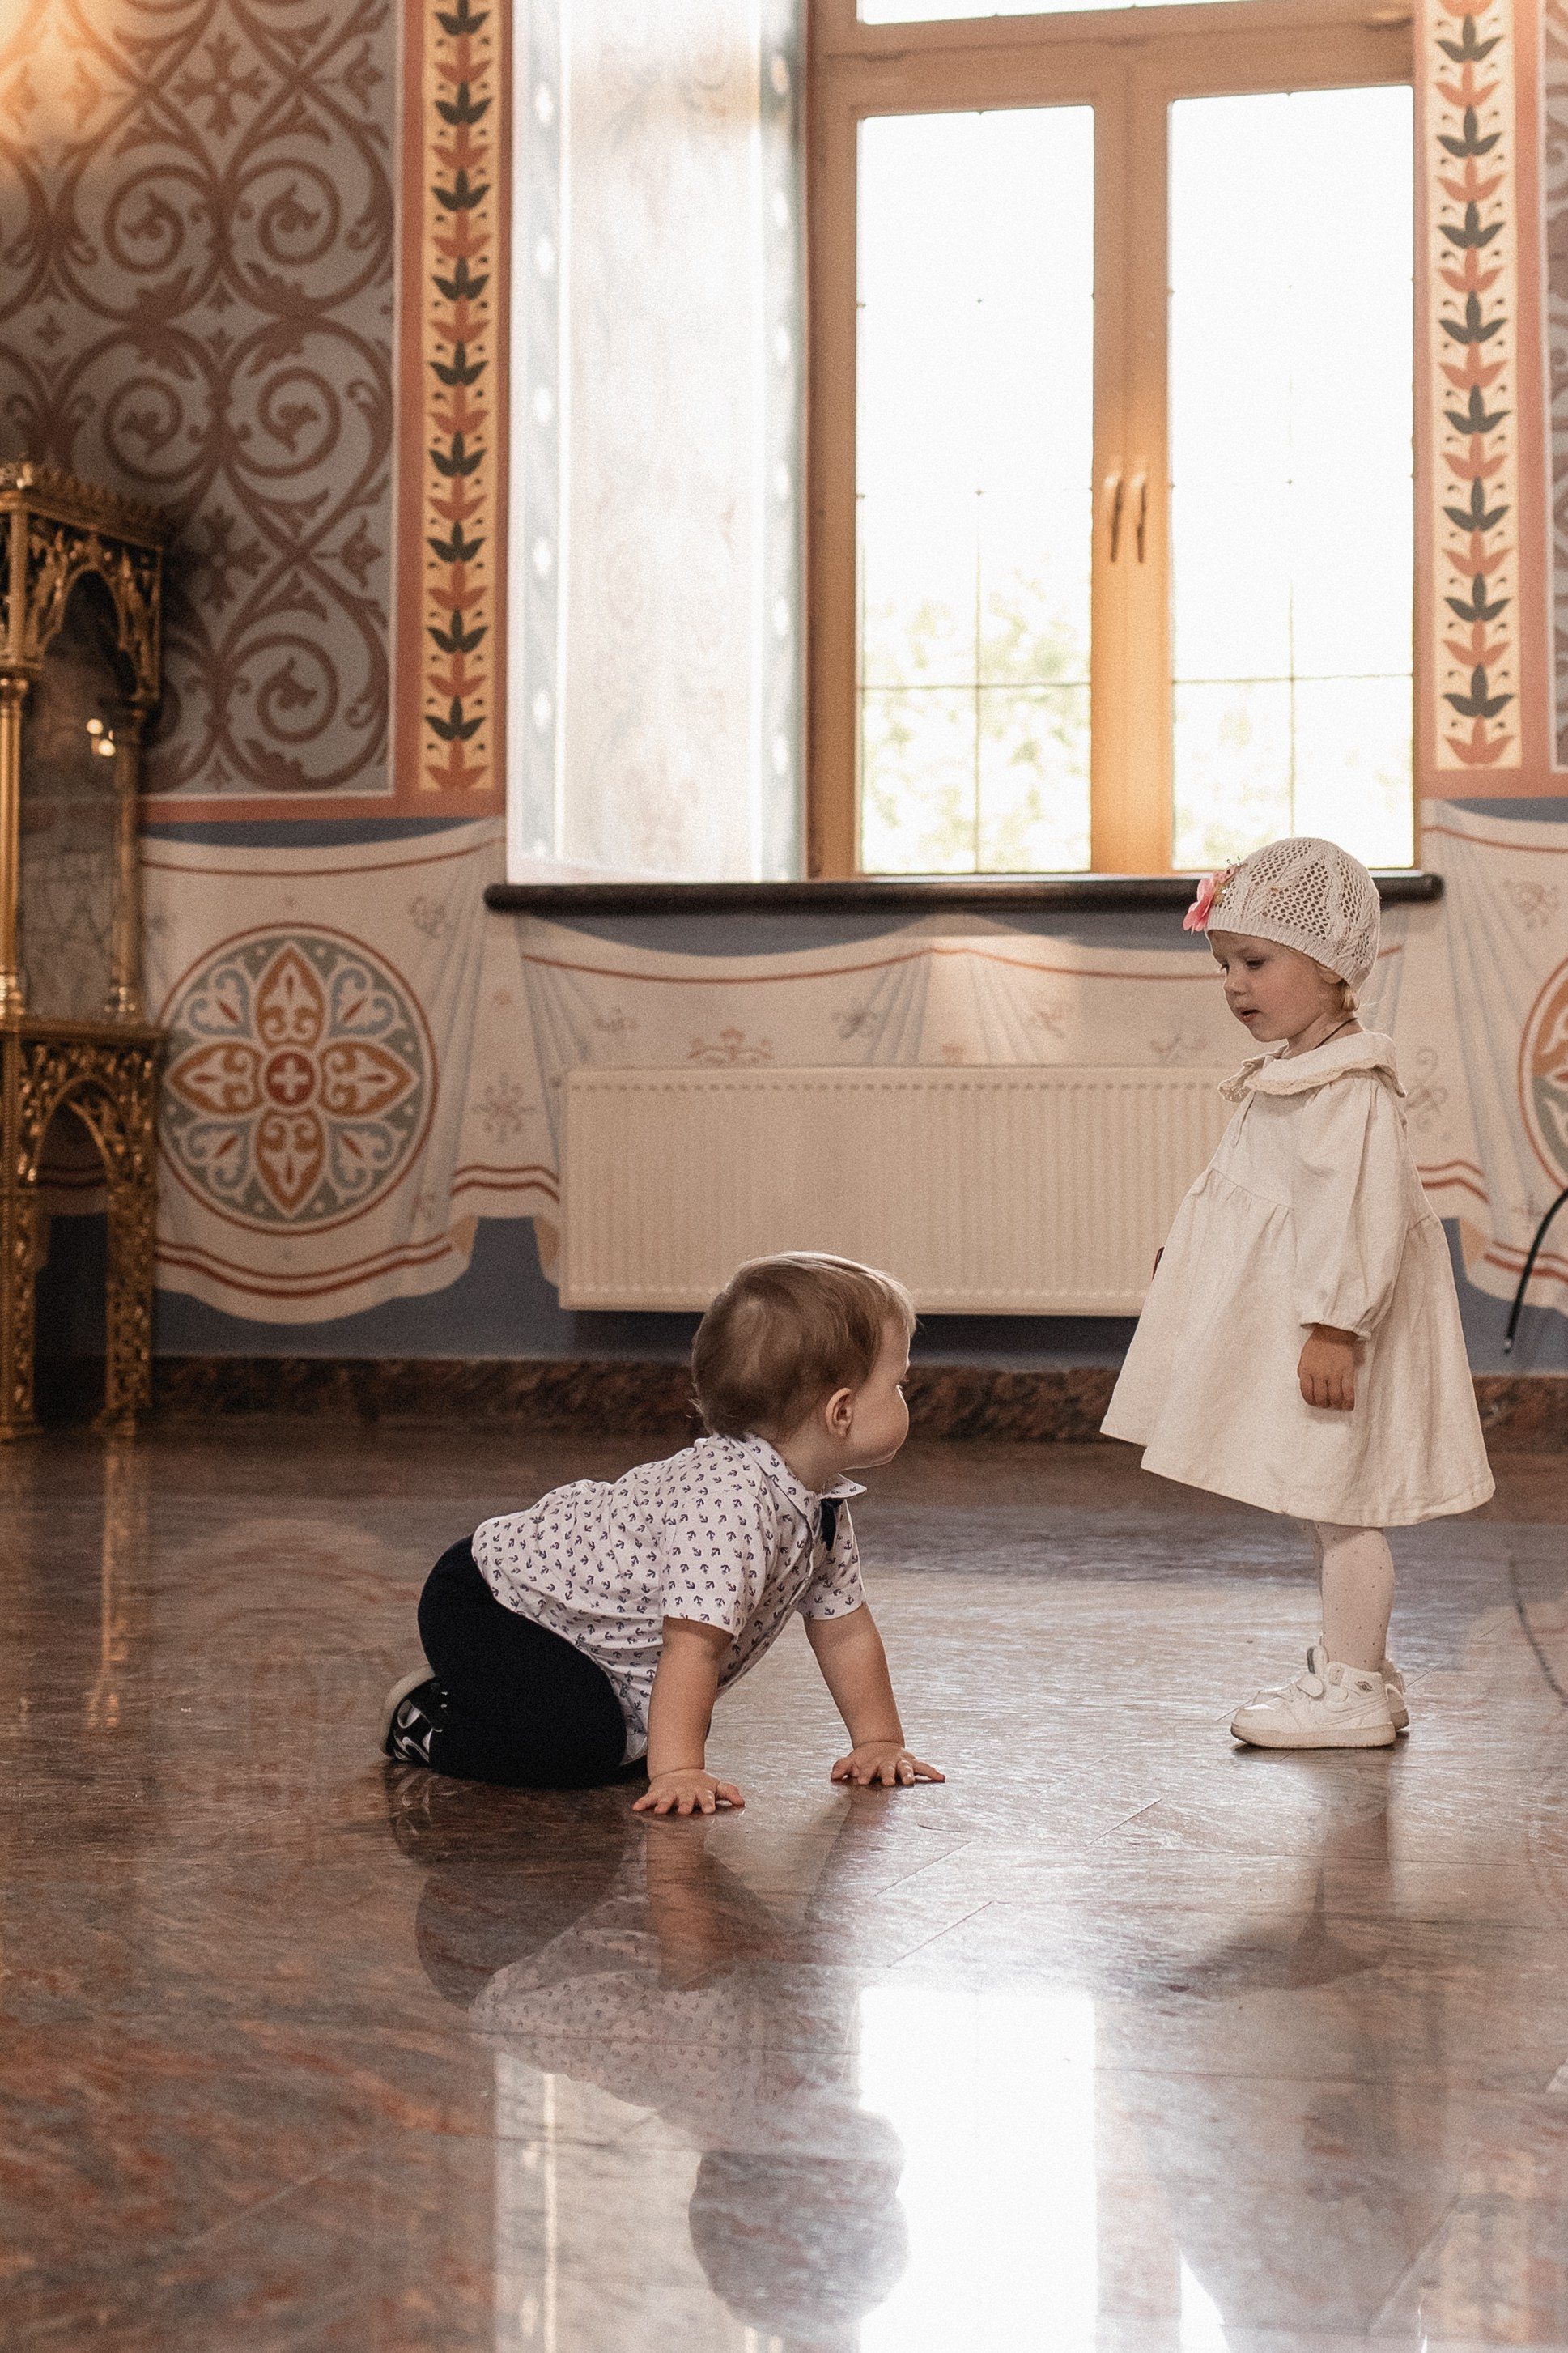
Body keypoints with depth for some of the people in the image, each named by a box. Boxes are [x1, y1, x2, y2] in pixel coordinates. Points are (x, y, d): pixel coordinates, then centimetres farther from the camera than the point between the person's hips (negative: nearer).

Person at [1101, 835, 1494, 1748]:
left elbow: (1363, 1211, -25)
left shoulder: (1353, 1088, -18)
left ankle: (1351, 1690, 4)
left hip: (1329, 1332, -10)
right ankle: (1361, 1669, 25)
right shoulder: (1292, 1077, 15)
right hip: (1292, 1323, 10)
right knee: (1332, 1508, 15)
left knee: (1336, 1500, -4)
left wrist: (1335, 1326, -27)